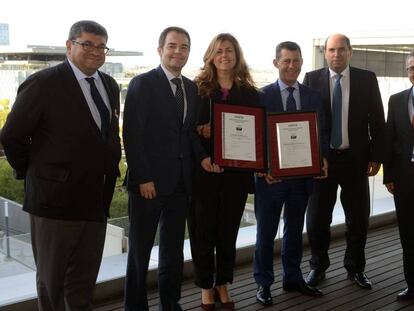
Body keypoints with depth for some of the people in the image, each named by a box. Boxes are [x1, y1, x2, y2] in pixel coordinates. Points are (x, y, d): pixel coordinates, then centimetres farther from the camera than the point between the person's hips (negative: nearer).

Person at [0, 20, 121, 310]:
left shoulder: (110, 85, 8)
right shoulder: (43, 83, -12)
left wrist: (110, 172, 10)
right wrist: (33, 175, 0)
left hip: (97, 200, 6)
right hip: (56, 198, -6)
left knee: (84, 284, 18)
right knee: (52, 281, 12)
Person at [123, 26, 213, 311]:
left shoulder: (191, 88, 11)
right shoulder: (142, 84, -8)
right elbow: (132, 135, -12)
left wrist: (202, 156, -2)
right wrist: (143, 178, -16)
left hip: (181, 181, 6)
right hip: (149, 182, -6)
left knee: (174, 248, 15)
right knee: (140, 249, 8)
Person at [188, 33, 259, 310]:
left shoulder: (249, 92, 7)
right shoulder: (198, 88, 1)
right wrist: (202, 131, -19)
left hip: (237, 171, 2)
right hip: (204, 171, -2)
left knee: (228, 230, 11)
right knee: (203, 230, 6)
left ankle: (223, 285, 27)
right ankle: (206, 287, 22)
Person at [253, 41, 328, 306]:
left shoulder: (314, 96, 6)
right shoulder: (262, 96, -5)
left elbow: (321, 133, 8)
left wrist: (322, 159, -9)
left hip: (303, 173, 4)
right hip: (271, 175, -4)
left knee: (295, 229, 17)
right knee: (266, 232, 8)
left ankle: (293, 278, 33)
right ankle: (264, 283, 21)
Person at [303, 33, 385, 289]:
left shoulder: (367, 79, 2)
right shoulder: (312, 79, 1)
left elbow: (377, 121, 3)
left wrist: (377, 157, -1)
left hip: (355, 159, 1)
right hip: (321, 158, 0)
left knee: (358, 218, 9)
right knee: (317, 219, 7)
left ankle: (355, 268, 28)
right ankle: (318, 266, 27)